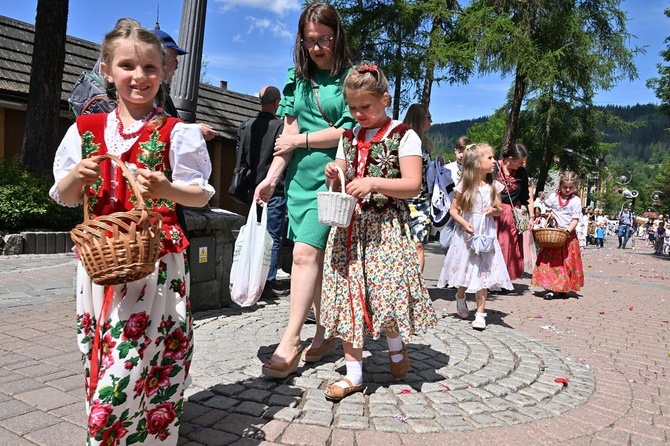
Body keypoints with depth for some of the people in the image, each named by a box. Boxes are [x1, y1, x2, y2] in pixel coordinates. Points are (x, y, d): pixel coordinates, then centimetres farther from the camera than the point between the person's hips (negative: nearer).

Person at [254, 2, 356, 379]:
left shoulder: (350, 78, -1)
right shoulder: (299, 79, 14)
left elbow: (350, 132, -9)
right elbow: (289, 133, 9)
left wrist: (301, 140, -2)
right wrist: (272, 177, 1)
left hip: (330, 177, -5)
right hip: (300, 177, 5)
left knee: (306, 252, -13)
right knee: (318, 256, 8)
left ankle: (291, 341, -8)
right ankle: (325, 336, 19)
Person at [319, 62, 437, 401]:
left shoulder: (404, 136, -2)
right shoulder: (348, 138, 14)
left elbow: (412, 185, -11)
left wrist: (373, 182, -22)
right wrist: (335, 177, -4)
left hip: (387, 227, -5)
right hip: (350, 226, 5)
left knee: (387, 289, -10)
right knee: (349, 294, 2)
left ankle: (396, 345, 25)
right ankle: (353, 372, 14)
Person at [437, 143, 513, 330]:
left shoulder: (493, 186, 2)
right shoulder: (464, 186, -8)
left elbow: (500, 209, 12)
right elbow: (454, 210, -3)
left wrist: (494, 210, -10)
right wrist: (464, 223, -18)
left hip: (486, 235, 2)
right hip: (466, 234, -2)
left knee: (483, 272, -1)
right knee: (465, 271, 10)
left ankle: (480, 313, 5)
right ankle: (460, 299, 38)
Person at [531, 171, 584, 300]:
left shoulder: (576, 200, -2)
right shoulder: (553, 197, 5)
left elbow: (575, 220, -5)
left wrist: (567, 231, -19)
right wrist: (550, 215, -2)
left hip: (568, 234, -2)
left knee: (567, 261, 2)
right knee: (550, 260, -4)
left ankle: (563, 288, 13)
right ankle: (550, 288, -5)